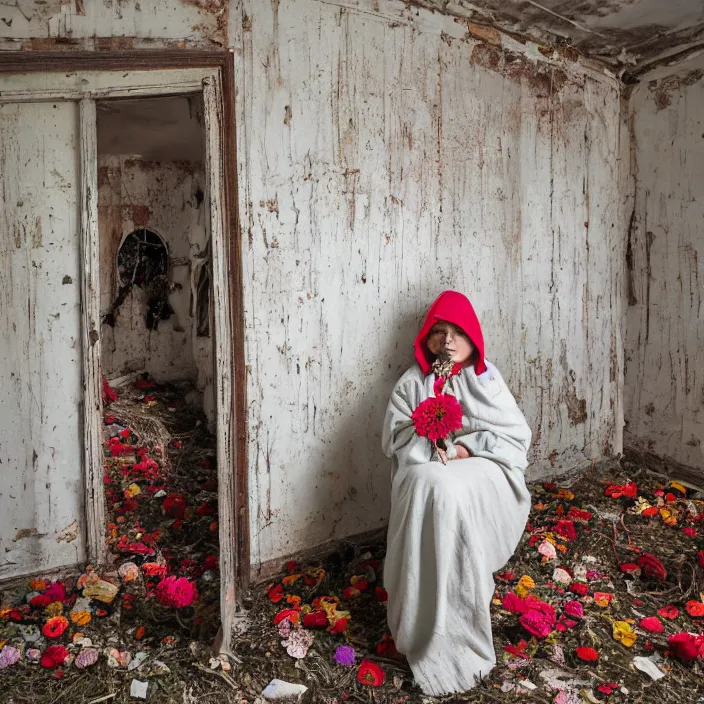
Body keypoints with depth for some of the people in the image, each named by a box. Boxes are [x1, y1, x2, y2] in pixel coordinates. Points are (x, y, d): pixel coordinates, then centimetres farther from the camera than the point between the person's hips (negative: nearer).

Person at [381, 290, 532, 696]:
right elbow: (397, 438, 1)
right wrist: (438, 446, -16)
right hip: (428, 472, 1)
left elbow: (517, 437, 4)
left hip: (484, 472, 0)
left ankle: (448, 635, -21)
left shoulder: (487, 379, 11)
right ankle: (442, 642, -24)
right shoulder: (413, 382, 10)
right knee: (433, 486, -33)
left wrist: (469, 446, -11)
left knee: (452, 489, -33)